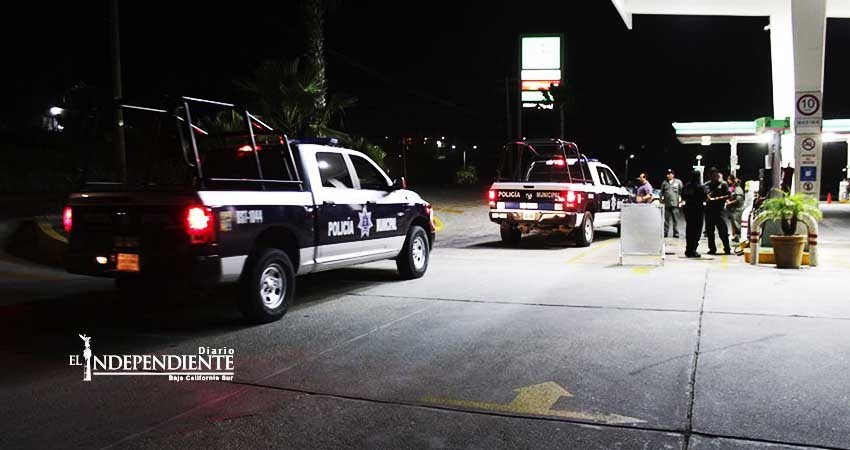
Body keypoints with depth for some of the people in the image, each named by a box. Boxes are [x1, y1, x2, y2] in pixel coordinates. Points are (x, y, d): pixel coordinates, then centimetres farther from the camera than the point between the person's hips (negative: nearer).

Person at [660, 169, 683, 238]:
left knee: (675, 220, -2)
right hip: (666, 204, 2)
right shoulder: (664, 182, 13)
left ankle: (676, 233, 2)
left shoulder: (678, 182, 7)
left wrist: (680, 201, -2)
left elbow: (681, 192, 6)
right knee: (666, 219, 3)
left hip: (675, 204, -2)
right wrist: (662, 199, 8)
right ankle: (665, 232, 7)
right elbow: (662, 192, 18)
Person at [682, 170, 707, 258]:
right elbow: (704, 198, -11)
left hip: (688, 208, 5)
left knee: (689, 229, 13)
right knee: (697, 230, 1)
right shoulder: (700, 187, -13)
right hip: (697, 209, -5)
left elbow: (683, 197, 7)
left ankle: (688, 249, 17)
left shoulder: (686, 186, 3)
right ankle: (692, 250, -3)